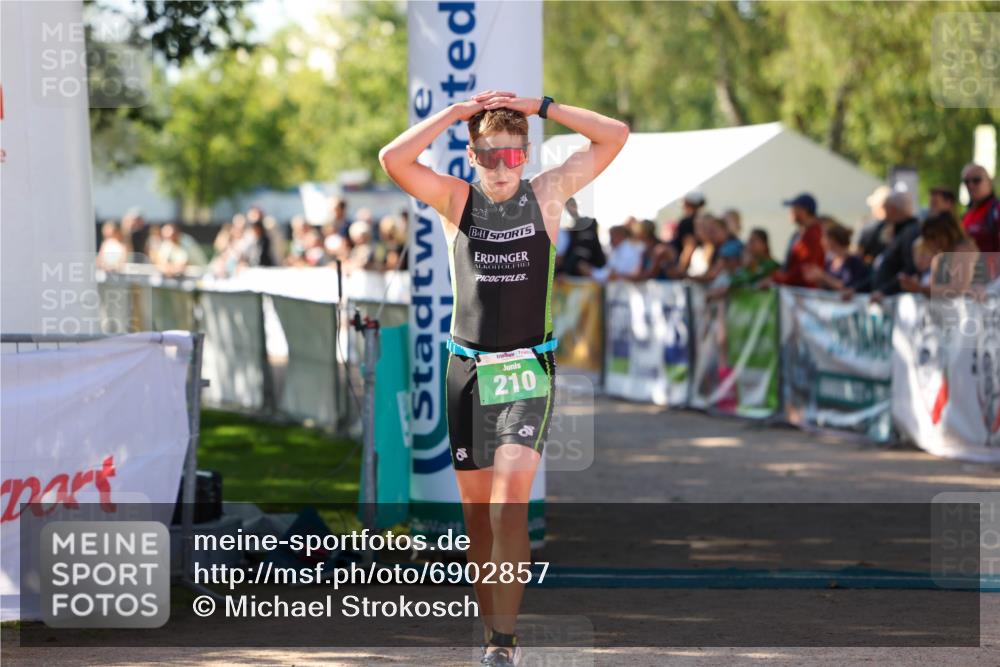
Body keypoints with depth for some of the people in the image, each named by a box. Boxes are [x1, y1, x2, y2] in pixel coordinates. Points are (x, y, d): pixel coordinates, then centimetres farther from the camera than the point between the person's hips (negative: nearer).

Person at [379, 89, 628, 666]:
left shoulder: (548, 193, 3)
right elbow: (393, 159, -10)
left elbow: (616, 136, -1)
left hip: (529, 367, -2)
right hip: (468, 368, 3)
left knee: (510, 498, -18)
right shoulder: (456, 200, 4)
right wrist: (459, 111, -8)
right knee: (478, 512, 7)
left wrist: (540, 106, -4)